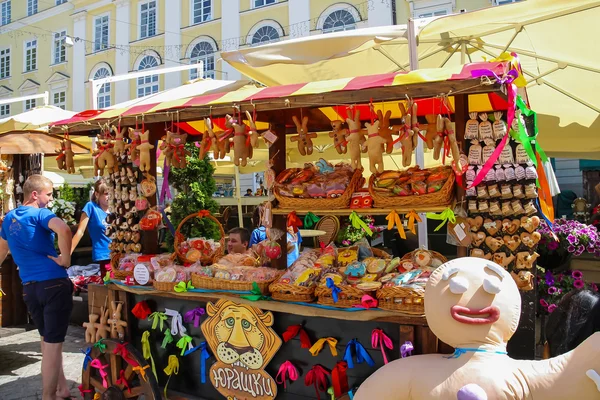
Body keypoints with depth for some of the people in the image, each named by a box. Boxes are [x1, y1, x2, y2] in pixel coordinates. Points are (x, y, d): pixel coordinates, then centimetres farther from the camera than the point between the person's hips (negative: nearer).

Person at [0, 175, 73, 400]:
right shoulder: (40, 214, -9)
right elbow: (64, 230, -31)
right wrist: (66, 259, -18)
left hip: (29, 288, 7)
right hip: (54, 284, -7)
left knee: (48, 340, 18)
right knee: (53, 343, 0)